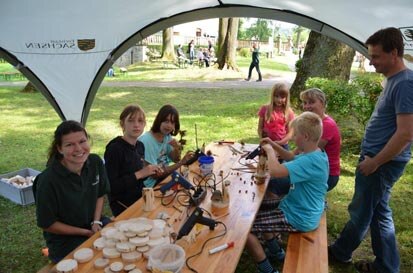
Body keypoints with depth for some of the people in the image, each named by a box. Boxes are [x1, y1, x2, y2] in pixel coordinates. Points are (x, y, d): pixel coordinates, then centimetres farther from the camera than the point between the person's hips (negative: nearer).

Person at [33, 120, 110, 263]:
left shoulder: (96, 162, -11)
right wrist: (86, 233, -11)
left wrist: (96, 222, -6)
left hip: (93, 223, 5)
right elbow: (47, 224, -14)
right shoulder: (48, 180, -26)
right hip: (64, 238, -5)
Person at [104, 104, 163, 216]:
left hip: (140, 200, 7)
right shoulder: (114, 149, -19)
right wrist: (138, 174, -23)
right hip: (123, 208, -6)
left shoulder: (140, 146, 3)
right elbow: (110, 186, -22)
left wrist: (149, 172, -5)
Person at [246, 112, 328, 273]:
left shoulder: (310, 161, -30)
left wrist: (270, 150, -21)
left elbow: (274, 171, -40)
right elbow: (294, 160, 21)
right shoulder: (316, 154, 1)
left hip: (299, 218, -10)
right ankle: (276, 251, 32)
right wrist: (275, 146, 9)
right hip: (300, 208, 10)